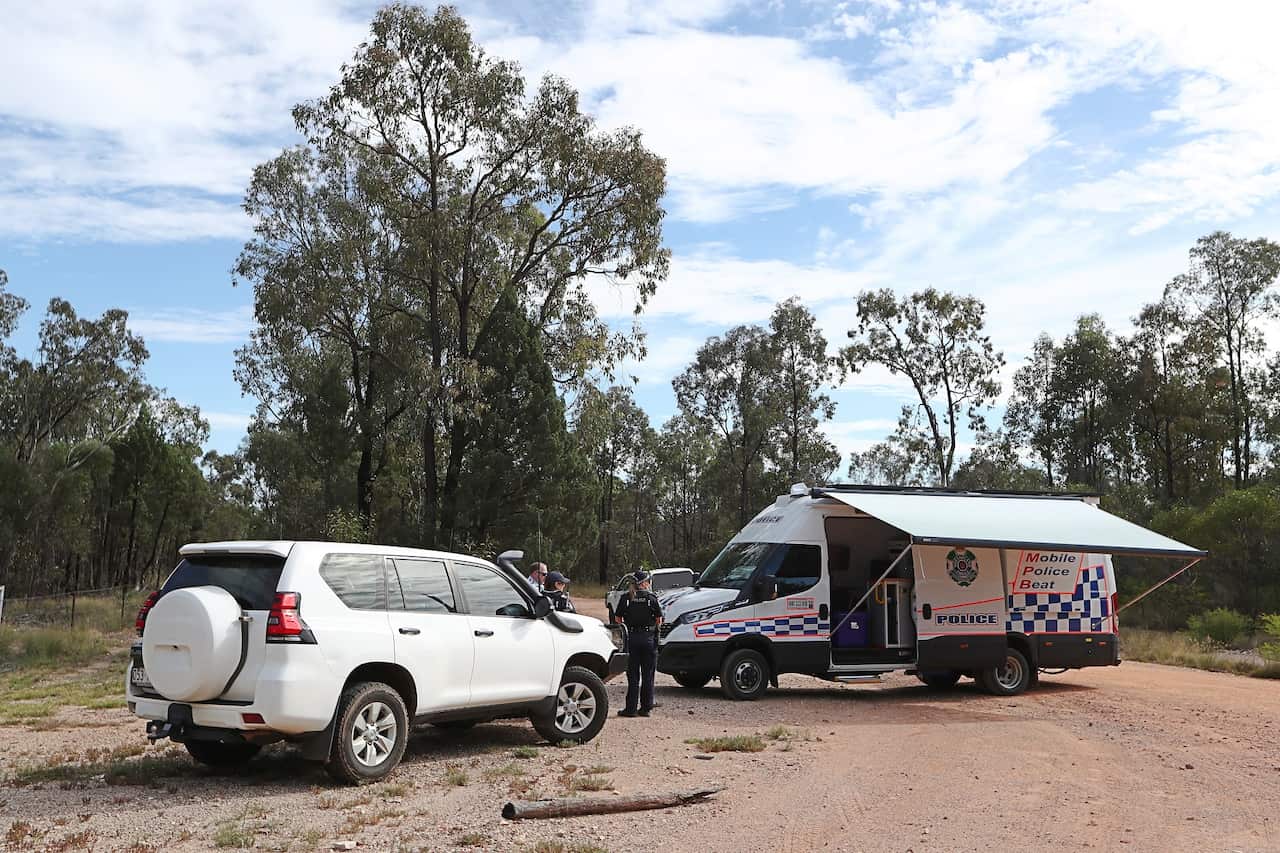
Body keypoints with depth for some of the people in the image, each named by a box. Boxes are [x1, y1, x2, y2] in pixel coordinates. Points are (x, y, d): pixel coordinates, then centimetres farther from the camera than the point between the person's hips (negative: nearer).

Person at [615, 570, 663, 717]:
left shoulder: (626, 598, 0)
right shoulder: (651, 598, -3)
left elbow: (618, 619, 2)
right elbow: (659, 620, -1)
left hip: (631, 638, 1)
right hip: (649, 638, -1)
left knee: (633, 676, 7)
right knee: (648, 676, 9)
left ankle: (631, 708, 6)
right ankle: (645, 708, 11)